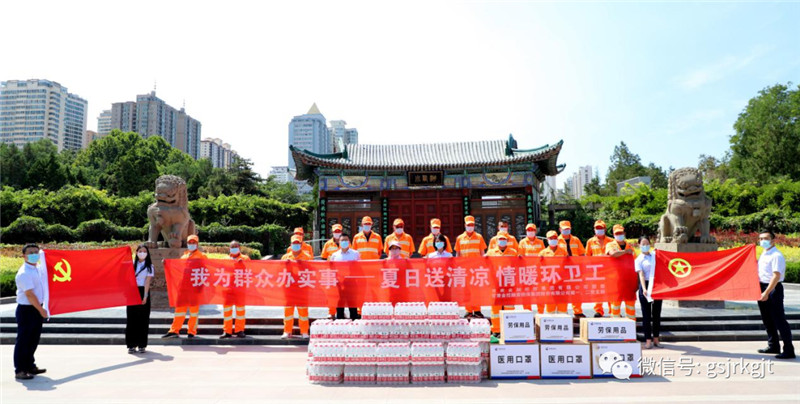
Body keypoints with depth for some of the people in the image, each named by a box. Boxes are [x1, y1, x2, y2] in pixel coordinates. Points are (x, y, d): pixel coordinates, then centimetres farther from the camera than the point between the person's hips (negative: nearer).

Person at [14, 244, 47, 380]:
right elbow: (29, 294, -20)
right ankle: (19, 370, 7)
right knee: (23, 341, -1)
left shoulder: (38, 269, 10)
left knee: (34, 339, 17)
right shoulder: (24, 273, -17)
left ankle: (30, 366, 29)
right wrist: (41, 310, -16)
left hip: (37, 309, 9)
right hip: (26, 310, -9)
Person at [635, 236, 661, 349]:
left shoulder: (656, 255, 10)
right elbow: (641, 275, -12)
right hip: (646, 285, -4)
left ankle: (656, 339, 17)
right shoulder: (639, 259, -1)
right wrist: (644, 289, -25)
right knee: (646, 314, 0)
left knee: (657, 313, 8)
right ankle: (648, 340, 5)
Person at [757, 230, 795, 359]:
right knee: (767, 319, 17)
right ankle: (773, 346, 30)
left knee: (779, 320, -6)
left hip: (773, 289, -9)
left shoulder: (776, 256, -15)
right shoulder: (763, 255, 13)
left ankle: (788, 350, 1)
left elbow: (776, 276, -22)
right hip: (763, 288, 10)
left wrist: (767, 292, -25)